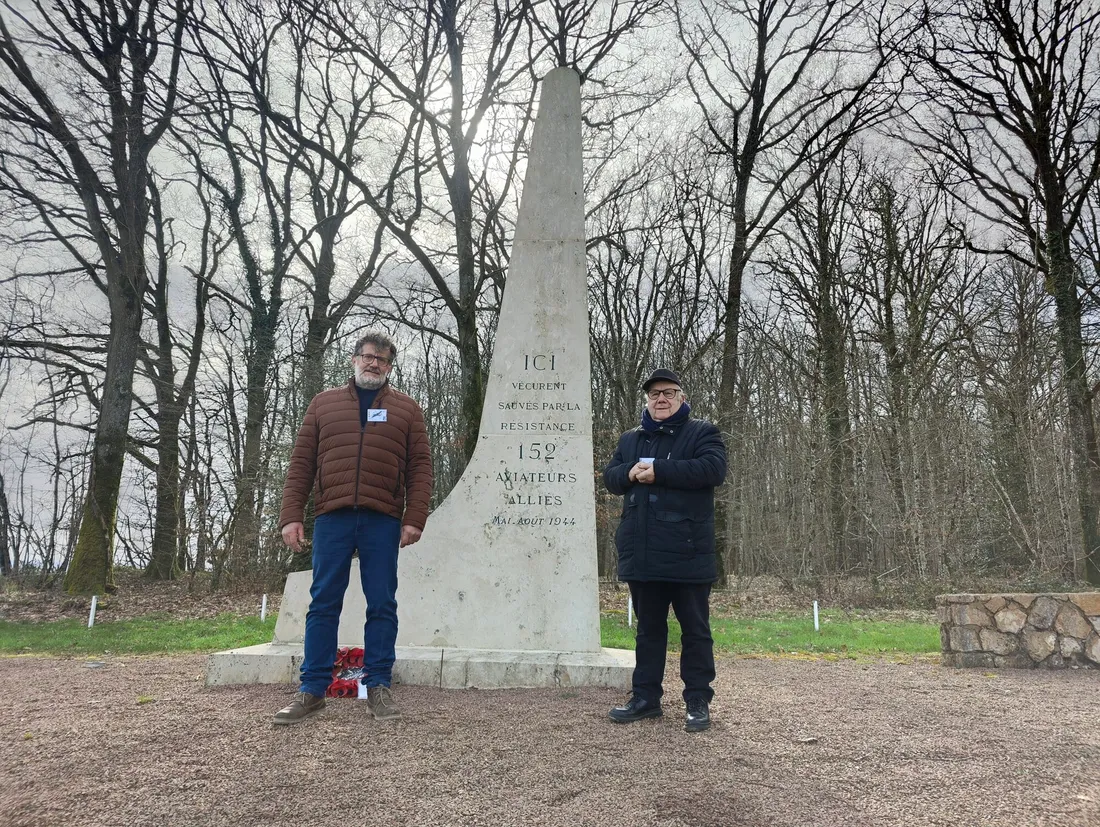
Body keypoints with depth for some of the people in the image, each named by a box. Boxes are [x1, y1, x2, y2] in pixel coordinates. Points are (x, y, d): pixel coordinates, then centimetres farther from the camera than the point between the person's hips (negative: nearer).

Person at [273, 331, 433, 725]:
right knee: (323, 605, 4)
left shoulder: (406, 409, 11)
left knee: (382, 606, 3)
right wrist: (291, 516, 0)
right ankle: (313, 690, 13)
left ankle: (378, 686, 13)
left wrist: (414, 519, -6)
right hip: (332, 519, 1)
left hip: (383, 522, -1)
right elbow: (301, 463, 9)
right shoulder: (323, 403, 14)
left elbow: (420, 467, 4)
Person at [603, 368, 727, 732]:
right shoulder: (630, 439, 18)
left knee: (695, 630, 5)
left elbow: (713, 468, -16)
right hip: (642, 555, 5)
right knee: (648, 629, 14)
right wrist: (630, 473, -11)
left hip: (687, 554, -4)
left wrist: (658, 470, -18)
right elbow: (610, 477, 12)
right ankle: (645, 698, 23)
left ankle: (698, 702, 15)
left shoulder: (702, 432, 2)